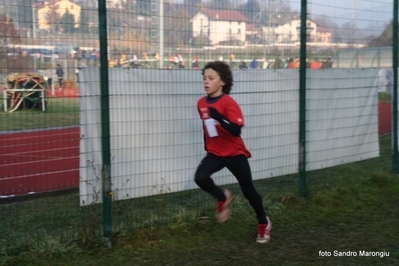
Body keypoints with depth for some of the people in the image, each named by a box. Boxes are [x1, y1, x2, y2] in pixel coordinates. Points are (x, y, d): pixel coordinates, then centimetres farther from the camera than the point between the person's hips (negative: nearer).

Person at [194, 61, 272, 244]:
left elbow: (236, 130, -29)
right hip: (215, 153, 4)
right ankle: (223, 198, 6)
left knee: (248, 190, 7)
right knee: (200, 178, -23)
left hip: (235, 153, -4)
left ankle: (264, 224, 30)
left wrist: (219, 117, -41)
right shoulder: (201, 103, -1)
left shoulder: (229, 103, -20)